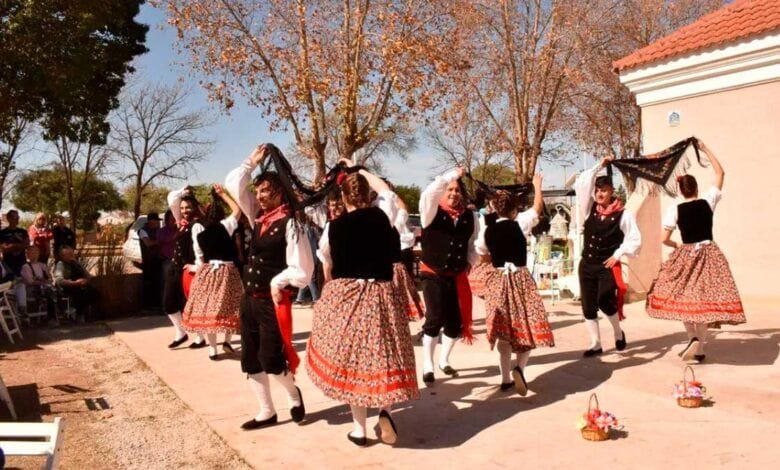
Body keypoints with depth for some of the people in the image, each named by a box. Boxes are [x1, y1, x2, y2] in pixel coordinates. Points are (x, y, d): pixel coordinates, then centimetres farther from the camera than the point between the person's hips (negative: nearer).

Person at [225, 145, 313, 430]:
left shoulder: (290, 224, -13)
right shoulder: (258, 218, 8)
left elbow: (302, 271, -16)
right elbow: (233, 184, 13)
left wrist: (277, 282, -8)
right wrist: (252, 162, 7)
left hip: (273, 301, -7)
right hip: (249, 299, 8)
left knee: (271, 359, -3)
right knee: (250, 360, 12)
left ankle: (293, 394, 29)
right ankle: (266, 413, 27)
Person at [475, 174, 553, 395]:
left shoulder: (486, 230, 0)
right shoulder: (520, 223, -7)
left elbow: (484, 257, 10)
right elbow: (538, 207, 8)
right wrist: (537, 185, 23)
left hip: (497, 280, 3)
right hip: (519, 278, -3)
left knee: (504, 330, 10)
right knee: (526, 327, 6)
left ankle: (506, 379, 17)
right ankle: (519, 367, -16)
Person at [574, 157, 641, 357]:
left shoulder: (623, 214, -6)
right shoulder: (590, 209, 3)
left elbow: (635, 239, -2)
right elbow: (581, 184, -2)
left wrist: (617, 254, -9)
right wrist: (600, 166, 2)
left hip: (608, 266, -4)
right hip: (587, 265, 4)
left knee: (605, 302, -16)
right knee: (588, 306, 5)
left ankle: (618, 332, 15)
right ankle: (595, 344, 17)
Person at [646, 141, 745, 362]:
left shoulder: (675, 210, -3)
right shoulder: (708, 201, -1)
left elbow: (664, 239, -3)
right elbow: (720, 172, 11)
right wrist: (704, 149, 14)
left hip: (684, 256, -1)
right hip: (708, 256, 1)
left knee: (683, 298, 12)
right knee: (704, 299, 0)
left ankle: (693, 338, 7)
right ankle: (699, 344, -7)